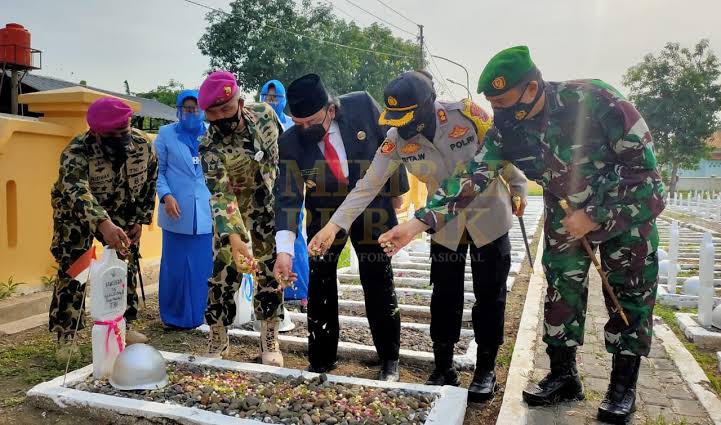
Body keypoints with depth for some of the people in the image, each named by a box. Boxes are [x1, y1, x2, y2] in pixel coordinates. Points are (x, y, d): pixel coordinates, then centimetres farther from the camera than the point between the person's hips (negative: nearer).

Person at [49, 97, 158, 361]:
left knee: (127, 267, 7)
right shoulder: (76, 151, -33)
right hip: (75, 216, -4)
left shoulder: (142, 145, -19)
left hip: (121, 215, 4)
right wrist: (103, 224, -66)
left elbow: (149, 183, -4)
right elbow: (77, 192, -49)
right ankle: (65, 338, 5)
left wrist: (140, 220, -8)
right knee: (72, 272, -7)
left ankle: (124, 325, 22)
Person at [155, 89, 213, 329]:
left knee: (204, 265, 6)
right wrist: (166, 196, -12)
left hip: (205, 212, 2)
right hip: (178, 212, -1)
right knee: (176, 265, 5)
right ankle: (174, 317, 18)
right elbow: (158, 170, 3)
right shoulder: (166, 134, 6)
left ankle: (199, 314, 20)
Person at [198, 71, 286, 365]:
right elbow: (221, 196, -33)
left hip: (268, 207, 3)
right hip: (232, 212, -2)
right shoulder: (210, 147, -24)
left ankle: (270, 341, 15)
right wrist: (235, 239, -45)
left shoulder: (265, 114, -14)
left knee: (270, 270, 4)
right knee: (223, 271, -2)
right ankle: (218, 338, 18)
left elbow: (283, 148, 4)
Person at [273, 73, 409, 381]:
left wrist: (396, 188, 3)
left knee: (379, 287, 5)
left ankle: (389, 361, 21)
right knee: (319, 290, 4)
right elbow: (288, 196, -19)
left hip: (371, 207, -1)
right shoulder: (290, 142, -16)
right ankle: (320, 363, 20)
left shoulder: (362, 105, -18)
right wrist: (284, 249, -29)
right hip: (324, 214, 1)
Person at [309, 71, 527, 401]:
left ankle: (485, 370, 25)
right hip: (445, 226, 2)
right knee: (444, 299, 7)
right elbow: (368, 185, -18)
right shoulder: (397, 139, -17)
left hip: (489, 219, -2)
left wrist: (518, 190, 1)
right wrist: (334, 224, -26)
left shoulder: (467, 115, -25)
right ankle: (443, 369, 25)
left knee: (489, 297, 7)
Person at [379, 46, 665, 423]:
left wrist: (596, 217, -23)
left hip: (628, 207, -3)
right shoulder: (506, 130, -17)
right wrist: (418, 223, -30)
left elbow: (642, 162, -23)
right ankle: (563, 376, 20)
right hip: (566, 215, 4)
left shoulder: (594, 100, -30)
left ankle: (623, 384, 18)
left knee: (629, 292, 3)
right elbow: (469, 179, -20)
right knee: (561, 289, 4)